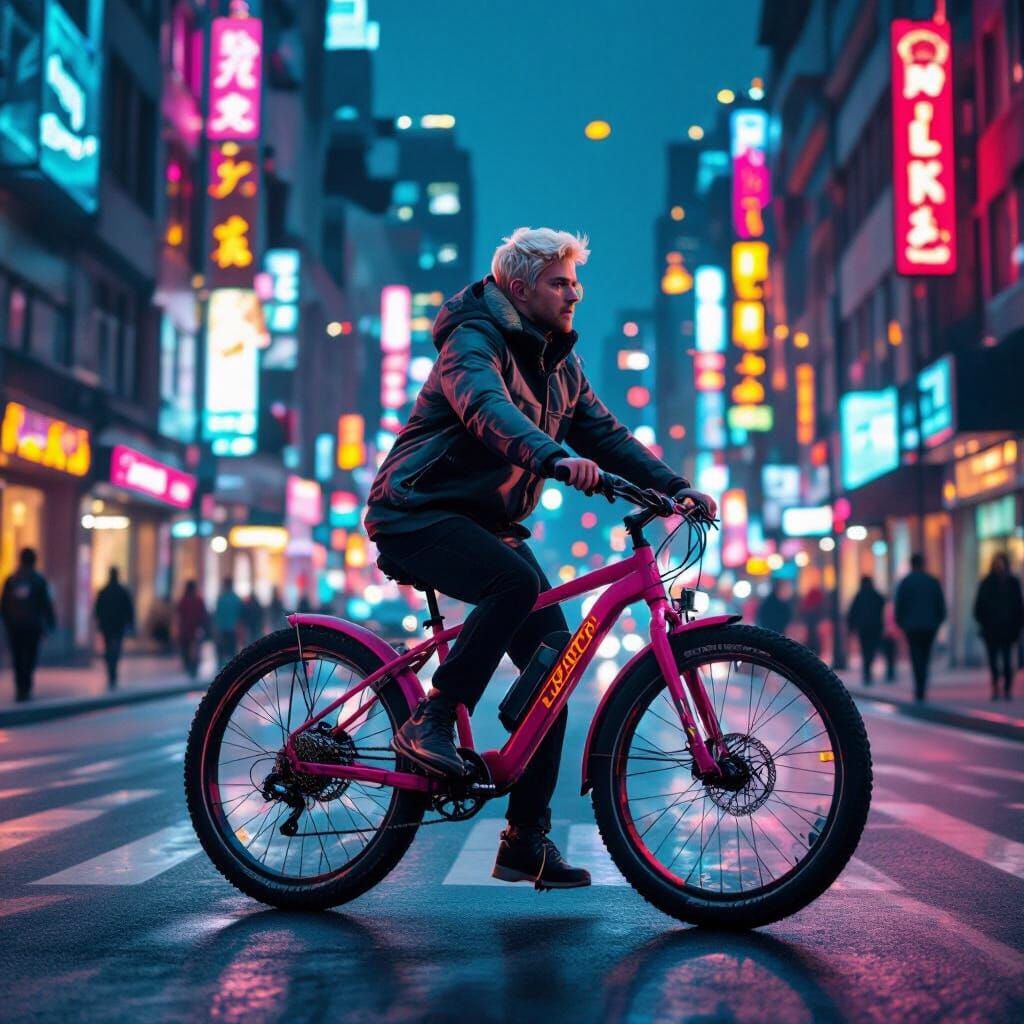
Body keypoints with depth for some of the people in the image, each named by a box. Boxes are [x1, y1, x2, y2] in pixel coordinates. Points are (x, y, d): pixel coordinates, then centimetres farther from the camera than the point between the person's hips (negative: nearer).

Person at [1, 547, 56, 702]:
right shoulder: (38, 580, -3)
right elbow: (46, 604, -3)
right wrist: (51, 624, 3)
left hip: (14, 625, 2)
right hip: (33, 625, -2)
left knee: (17, 659, 8)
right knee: (30, 658, 0)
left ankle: (20, 690, 3)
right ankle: (26, 689, -10)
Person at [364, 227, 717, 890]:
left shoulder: (558, 361, 11)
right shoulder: (474, 341, -15)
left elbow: (605, 431, 9)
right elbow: (488, 409, -35)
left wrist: (673, 487, -5)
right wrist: (556, 458, -53)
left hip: (488, 523, 8)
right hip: (419, 514, -8)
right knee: (517, 580, -36)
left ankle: (528, 841, 1)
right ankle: (430, 723, -19)